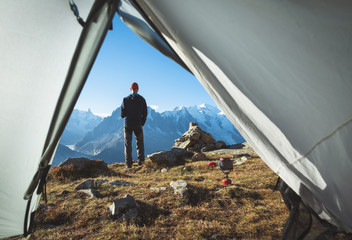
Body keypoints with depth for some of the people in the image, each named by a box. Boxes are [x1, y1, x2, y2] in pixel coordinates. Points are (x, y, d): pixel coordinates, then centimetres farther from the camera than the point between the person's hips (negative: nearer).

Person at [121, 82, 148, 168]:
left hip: (128, 124, 0)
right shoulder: (142, 99, -1)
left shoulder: (126, 99, -4)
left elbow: (122, 114, -4)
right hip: (138, 124, 1)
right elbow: (145, 113, 1)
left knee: (128, 144, 8)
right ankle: (141, 160, 8)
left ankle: (128, 164, 7)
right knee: (140, 143, 17)